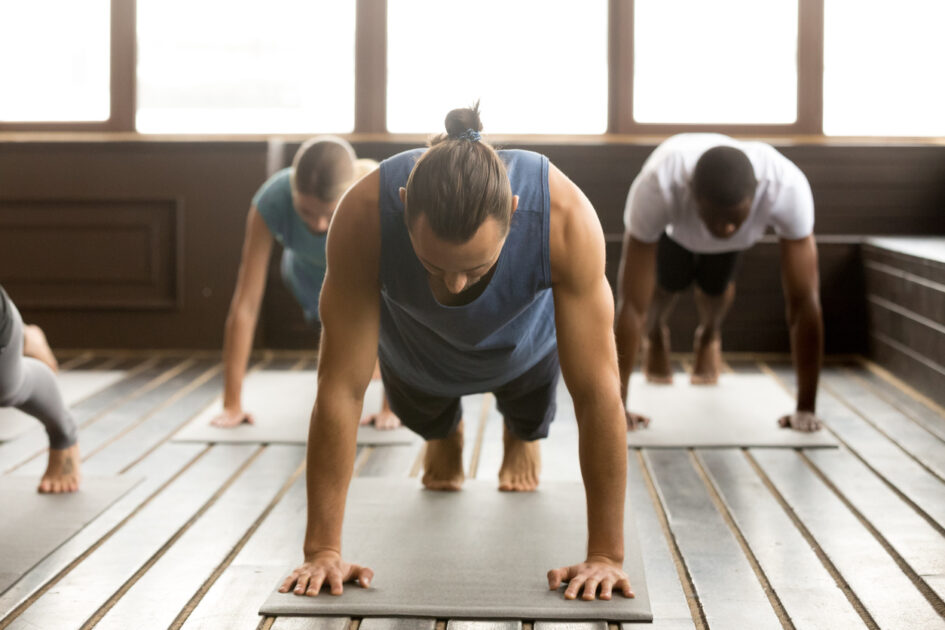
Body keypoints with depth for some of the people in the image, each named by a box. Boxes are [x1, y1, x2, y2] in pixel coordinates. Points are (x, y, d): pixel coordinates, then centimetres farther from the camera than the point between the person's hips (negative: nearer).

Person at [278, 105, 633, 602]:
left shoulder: (566, 217, -46)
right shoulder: (363, 216, -45)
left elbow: (598, 393, -41)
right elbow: (341, 389, -39)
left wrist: (606, 556, -39)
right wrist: (322, 550, -36)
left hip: (522, 339, 0)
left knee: (530, 418, 27)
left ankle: (522, 437, 63)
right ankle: (444, 436, 61)